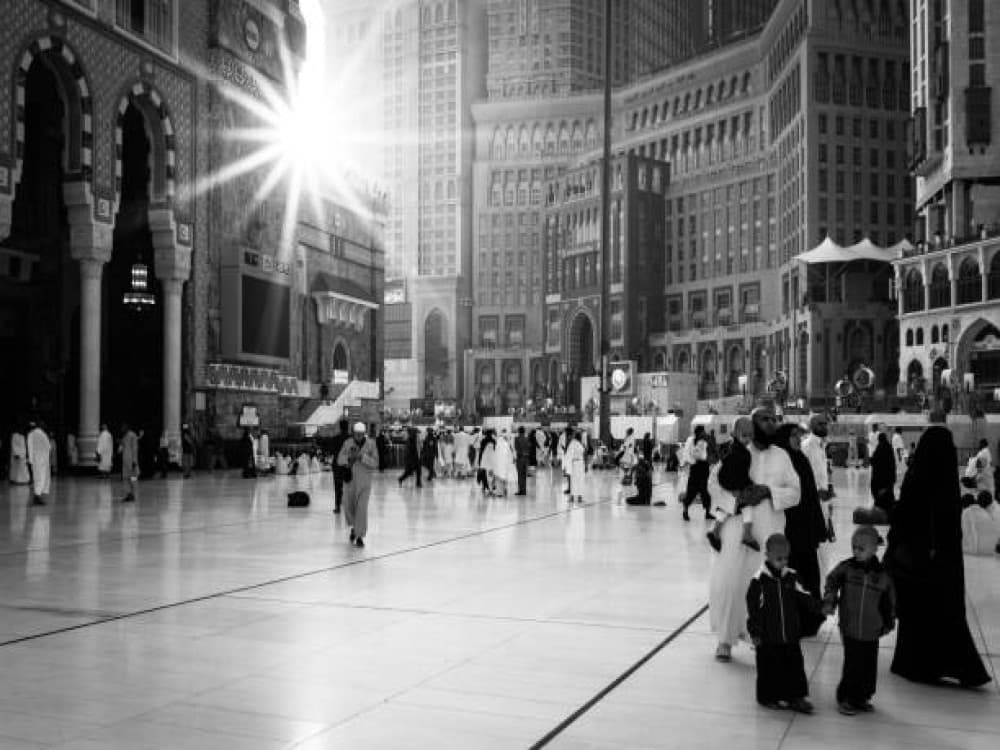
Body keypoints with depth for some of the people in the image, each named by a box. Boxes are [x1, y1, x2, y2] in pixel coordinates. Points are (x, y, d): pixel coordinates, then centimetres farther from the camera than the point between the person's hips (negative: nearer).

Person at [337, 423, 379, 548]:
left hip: (364, 481, -2)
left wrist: (362, 456, -22)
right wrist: (348, 458, -18)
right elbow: (339, 460, 2)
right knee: (348, 507, 8)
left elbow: (375, 463, -9)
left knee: (362, 508, -8)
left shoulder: (371, 444, -4)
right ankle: (354, 527, 37)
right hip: (349, 480, 2)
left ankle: (360, 536, 0)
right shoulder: (347, 443, 1)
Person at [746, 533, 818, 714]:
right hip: (768, 638, -4)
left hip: (790, 635, 4)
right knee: (769, 668, 7)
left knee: (795, 666, 11)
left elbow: (803, 596, 3)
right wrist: (754, 632, -10)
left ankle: (795, 697, 24)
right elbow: (752, 608, -11)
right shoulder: (759, 580, -14)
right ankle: (768, 697, 23)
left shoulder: (790, 577, 0)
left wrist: (816, 606, -16)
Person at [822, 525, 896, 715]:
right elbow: (831, 582, -4)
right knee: (852, 666, 0)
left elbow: (889, 600, 8)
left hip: (871, 632, 2)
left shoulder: (882, 574, -3)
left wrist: (889, 622, 10)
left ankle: (862, 697, 28)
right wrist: (829, 602, -18)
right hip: (850, 630, -2)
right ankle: (845, 698, 14)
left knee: (869, 667, 10)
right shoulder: (846, 567, -5)